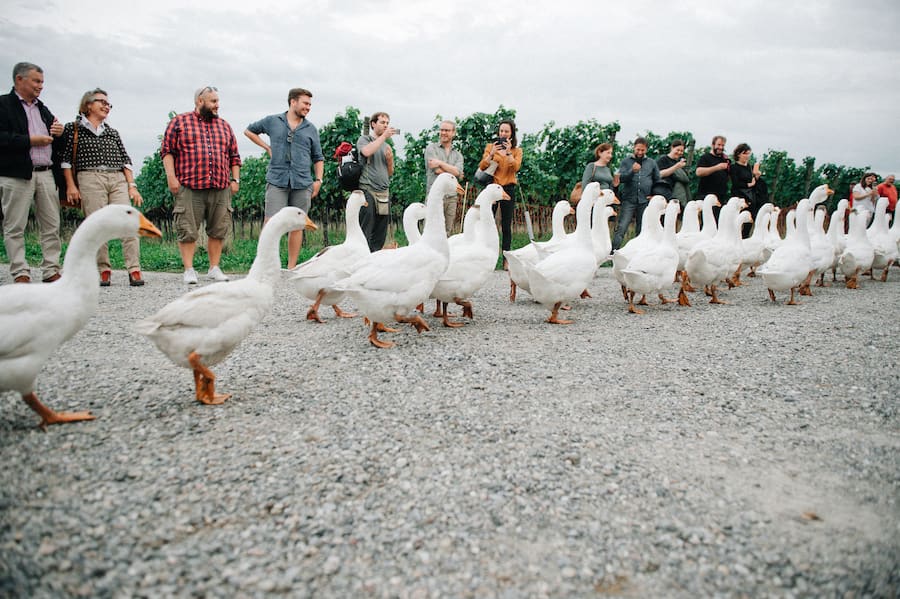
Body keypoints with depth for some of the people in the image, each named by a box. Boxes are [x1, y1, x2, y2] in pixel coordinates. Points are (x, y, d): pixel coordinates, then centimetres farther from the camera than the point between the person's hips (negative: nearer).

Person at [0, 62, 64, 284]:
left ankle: (51, 271, 8)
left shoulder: (43, 109, 22)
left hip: (46, 173, 6)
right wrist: (30, 141, -14)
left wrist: (59, 132, 5)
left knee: (52, 226, 3)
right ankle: (20, 274, 1)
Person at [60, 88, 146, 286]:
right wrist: (70, 186, -2)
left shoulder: (113, 133, 23)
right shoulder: (73, 129, 12)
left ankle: (134, 270, -16)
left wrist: (132, 186, 6)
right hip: (90, 179, -3)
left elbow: (126, 160, 17)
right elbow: (66, 159, 7)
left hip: (118, 180, 3)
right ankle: (103, 270, -1)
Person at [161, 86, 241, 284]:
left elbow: (234, 156, 20)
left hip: (221, 188, 4)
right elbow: (167, 150, 3)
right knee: (188, 231, -3)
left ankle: (214, 268, 13)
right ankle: (189, 270, 3)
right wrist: (171, 176, -7)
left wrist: (235, 180, 11)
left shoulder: (224, 126, 20)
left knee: (218, 230, 4)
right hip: (189, 188, -3)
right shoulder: (179, 122, 8)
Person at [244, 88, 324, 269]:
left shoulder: (310, 128, 13)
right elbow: (249, 131, 23)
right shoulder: (272, 121, 9)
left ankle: (291, 268, 11)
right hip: (277, 181, -2)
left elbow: (318, 158, 17)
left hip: (302, 183, 2)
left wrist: (318, 180, 4)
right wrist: (267, 147, 12)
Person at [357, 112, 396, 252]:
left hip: (384, 193, 6)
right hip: (368, 190, -6)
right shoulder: (364, 139, 6)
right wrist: (384, 136, -11)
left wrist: (390, 159, 3)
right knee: (365, 234, -10)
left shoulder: (387, 146, 22)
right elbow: (366, 152, -18)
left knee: (380, 236, 5)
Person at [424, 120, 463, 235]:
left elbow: (458, 172, -4)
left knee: (447, 233, 5)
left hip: (451, 197, 4)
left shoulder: (458, 155, 16)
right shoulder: (431, 148, 6)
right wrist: (453, 171, 2)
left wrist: (440, 163, -9)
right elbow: (436, 170, -8)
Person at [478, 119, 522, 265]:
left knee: (506, 226, 1)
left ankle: (506, 260, 3)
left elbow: (516, 167, -8)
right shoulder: (490, 146, 9)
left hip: (508, 189, 0)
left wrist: (508, 152, -19)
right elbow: (482, 167, -2)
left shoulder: (517, 151, 10)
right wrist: (492, 153, -16)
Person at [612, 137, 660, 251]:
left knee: (642, 230, 8)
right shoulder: (626, 161, 5)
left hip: (645, 201, 3)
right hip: (629, 200, -3)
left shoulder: (652, 163, 12)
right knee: (621, 228, -12)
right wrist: (632, 171, -22)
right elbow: (621, 178, -6)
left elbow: (657, 180, 19)